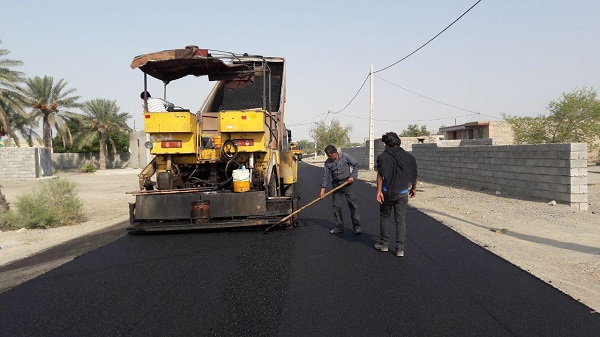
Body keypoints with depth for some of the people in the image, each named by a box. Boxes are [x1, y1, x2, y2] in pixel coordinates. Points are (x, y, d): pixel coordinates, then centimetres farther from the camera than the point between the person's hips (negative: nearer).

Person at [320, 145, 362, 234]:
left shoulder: (345, 157, -8)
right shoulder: (327, 163, -2)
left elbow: (356, 164, 1)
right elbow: (325, 176, -3)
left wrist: (352, 176, -7)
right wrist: (323, 189, -9)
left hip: (347, 183, -3)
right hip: (336, 184, 3)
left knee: (353, 204, -3)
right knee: (336, 206, 3)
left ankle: (357, 226, 2)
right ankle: (339, 227, 13)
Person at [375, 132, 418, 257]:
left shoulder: (383, 157, -7)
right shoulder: (409, 157, 4)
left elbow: (380, 175, -15)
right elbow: (414, 174, 8)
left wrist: (379, 191, -16)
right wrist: (413, 188, 21)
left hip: (387, 193, -2)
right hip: (403, 193, 2)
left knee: (384, 218, 15)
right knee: (401, 220, 6)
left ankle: (383, 244, 23)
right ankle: (400, 249, 5)